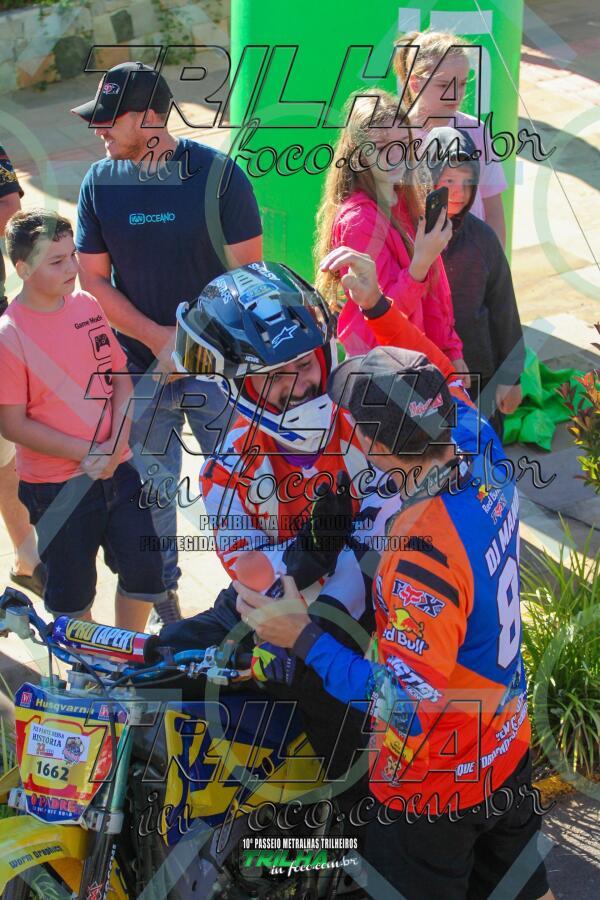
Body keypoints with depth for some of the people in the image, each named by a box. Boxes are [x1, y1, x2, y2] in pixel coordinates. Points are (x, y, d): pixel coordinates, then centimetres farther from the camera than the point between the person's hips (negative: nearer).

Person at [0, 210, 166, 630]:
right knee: (73, 592, 8)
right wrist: (85, 452, -17)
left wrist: (115, 442, -9)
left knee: (145, 572, 7)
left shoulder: (88, 306, 1)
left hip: (116, 469, 5)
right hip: (57, 487, -5)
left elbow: (120, 378, 6)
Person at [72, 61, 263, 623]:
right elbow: (94, 281, -1)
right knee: (152, 482, 11)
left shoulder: (218, 174, -10)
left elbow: (248, 273, -7)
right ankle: (162, 596, 29)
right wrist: (160, 339, -12)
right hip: (141, 363, 2)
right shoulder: (99, 183, -2)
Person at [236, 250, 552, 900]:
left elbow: (407, 705, -32)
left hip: (433, 786, -7)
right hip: (508, 749, 7)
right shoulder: (485, 455, -14)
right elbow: (440, 387, 9)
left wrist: (302, 638, -27)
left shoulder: (422, 558, -37)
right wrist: (376, 306, 3)